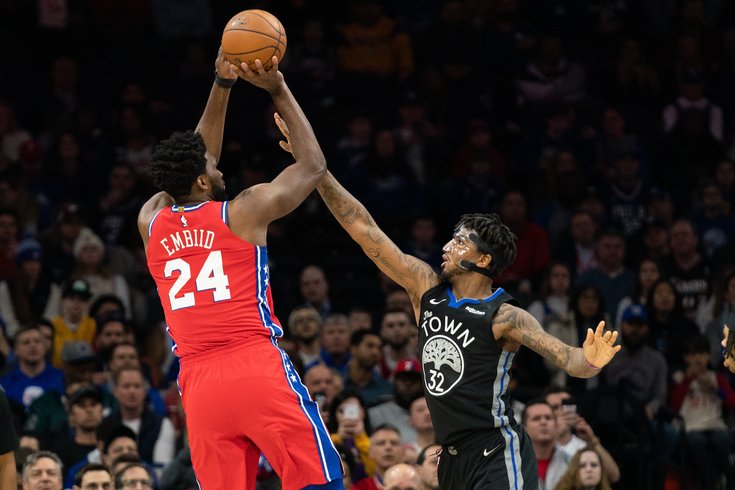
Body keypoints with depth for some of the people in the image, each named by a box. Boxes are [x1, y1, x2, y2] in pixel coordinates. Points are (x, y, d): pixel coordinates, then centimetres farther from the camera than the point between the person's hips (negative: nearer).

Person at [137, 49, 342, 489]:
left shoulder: (151, 222, 13)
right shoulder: (243, 212, 1)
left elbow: (191, 164, 31)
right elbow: (313, 166, 15)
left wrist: (222, 86, 30)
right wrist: (279, 91, 20)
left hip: (198, 383, 4)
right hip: (260, 370, -4)